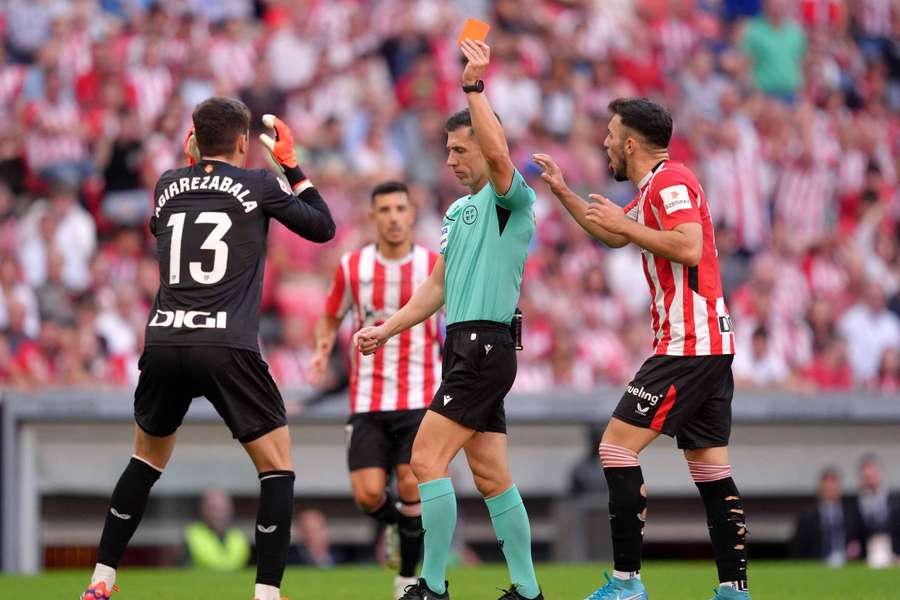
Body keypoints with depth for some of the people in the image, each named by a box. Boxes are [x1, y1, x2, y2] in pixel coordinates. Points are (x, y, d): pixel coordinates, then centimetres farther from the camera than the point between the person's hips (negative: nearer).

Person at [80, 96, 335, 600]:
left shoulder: (169, 185, 13)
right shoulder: (260, 185, 2)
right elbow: (323, 227, 15)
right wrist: (293, 166, 23)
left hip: (163, 344, 5)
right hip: (227, 350, -4)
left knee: (147, 460, 23)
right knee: (278, 467, 6)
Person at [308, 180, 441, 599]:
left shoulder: (435, 267, -3)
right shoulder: (353, 266, 1)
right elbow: (330, 317, 15)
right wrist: (323, 349, -4)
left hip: (420, 398, -1)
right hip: (368, 400, 1)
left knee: (411, 489, -12)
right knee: (368, 495, -9)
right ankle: (397, 522, 28)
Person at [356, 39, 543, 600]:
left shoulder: (512, 198, -7)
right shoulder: (459, 210, 20)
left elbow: (499, 154, -29)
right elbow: (437, 286, 24)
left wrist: (475, 86, -29)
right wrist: (387, 329, 17)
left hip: (486, 347, -9)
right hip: (467, 348, 9)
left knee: (427, 459, -12)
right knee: (492, 476, 8)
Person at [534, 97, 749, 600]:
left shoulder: (671, 181, -11)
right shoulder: (655, 187, 20)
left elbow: (689, 248, -26)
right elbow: (612, 236, 37)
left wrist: (624, 223, -16)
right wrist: (563, 192, 32)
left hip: (687, 346, -10)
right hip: (710, 345, 10)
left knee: (618, 445, -9)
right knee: (711, 468, 8)